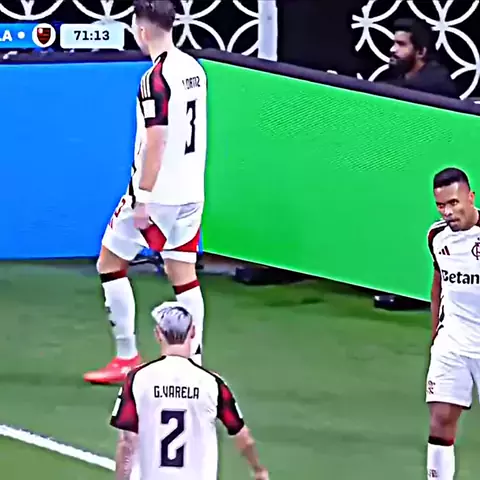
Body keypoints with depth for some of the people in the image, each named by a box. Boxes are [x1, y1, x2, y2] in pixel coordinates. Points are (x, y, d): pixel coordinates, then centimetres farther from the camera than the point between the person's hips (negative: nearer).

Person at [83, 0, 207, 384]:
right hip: (191, 191, 7)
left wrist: (143, 199, -18)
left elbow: (156, 141, -20)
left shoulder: (155, 78, -17)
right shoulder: (194, 68, 7)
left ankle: (127, 357, 9)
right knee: (183, 274, 9)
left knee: (110, 262, 7)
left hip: (157, 193, -7)